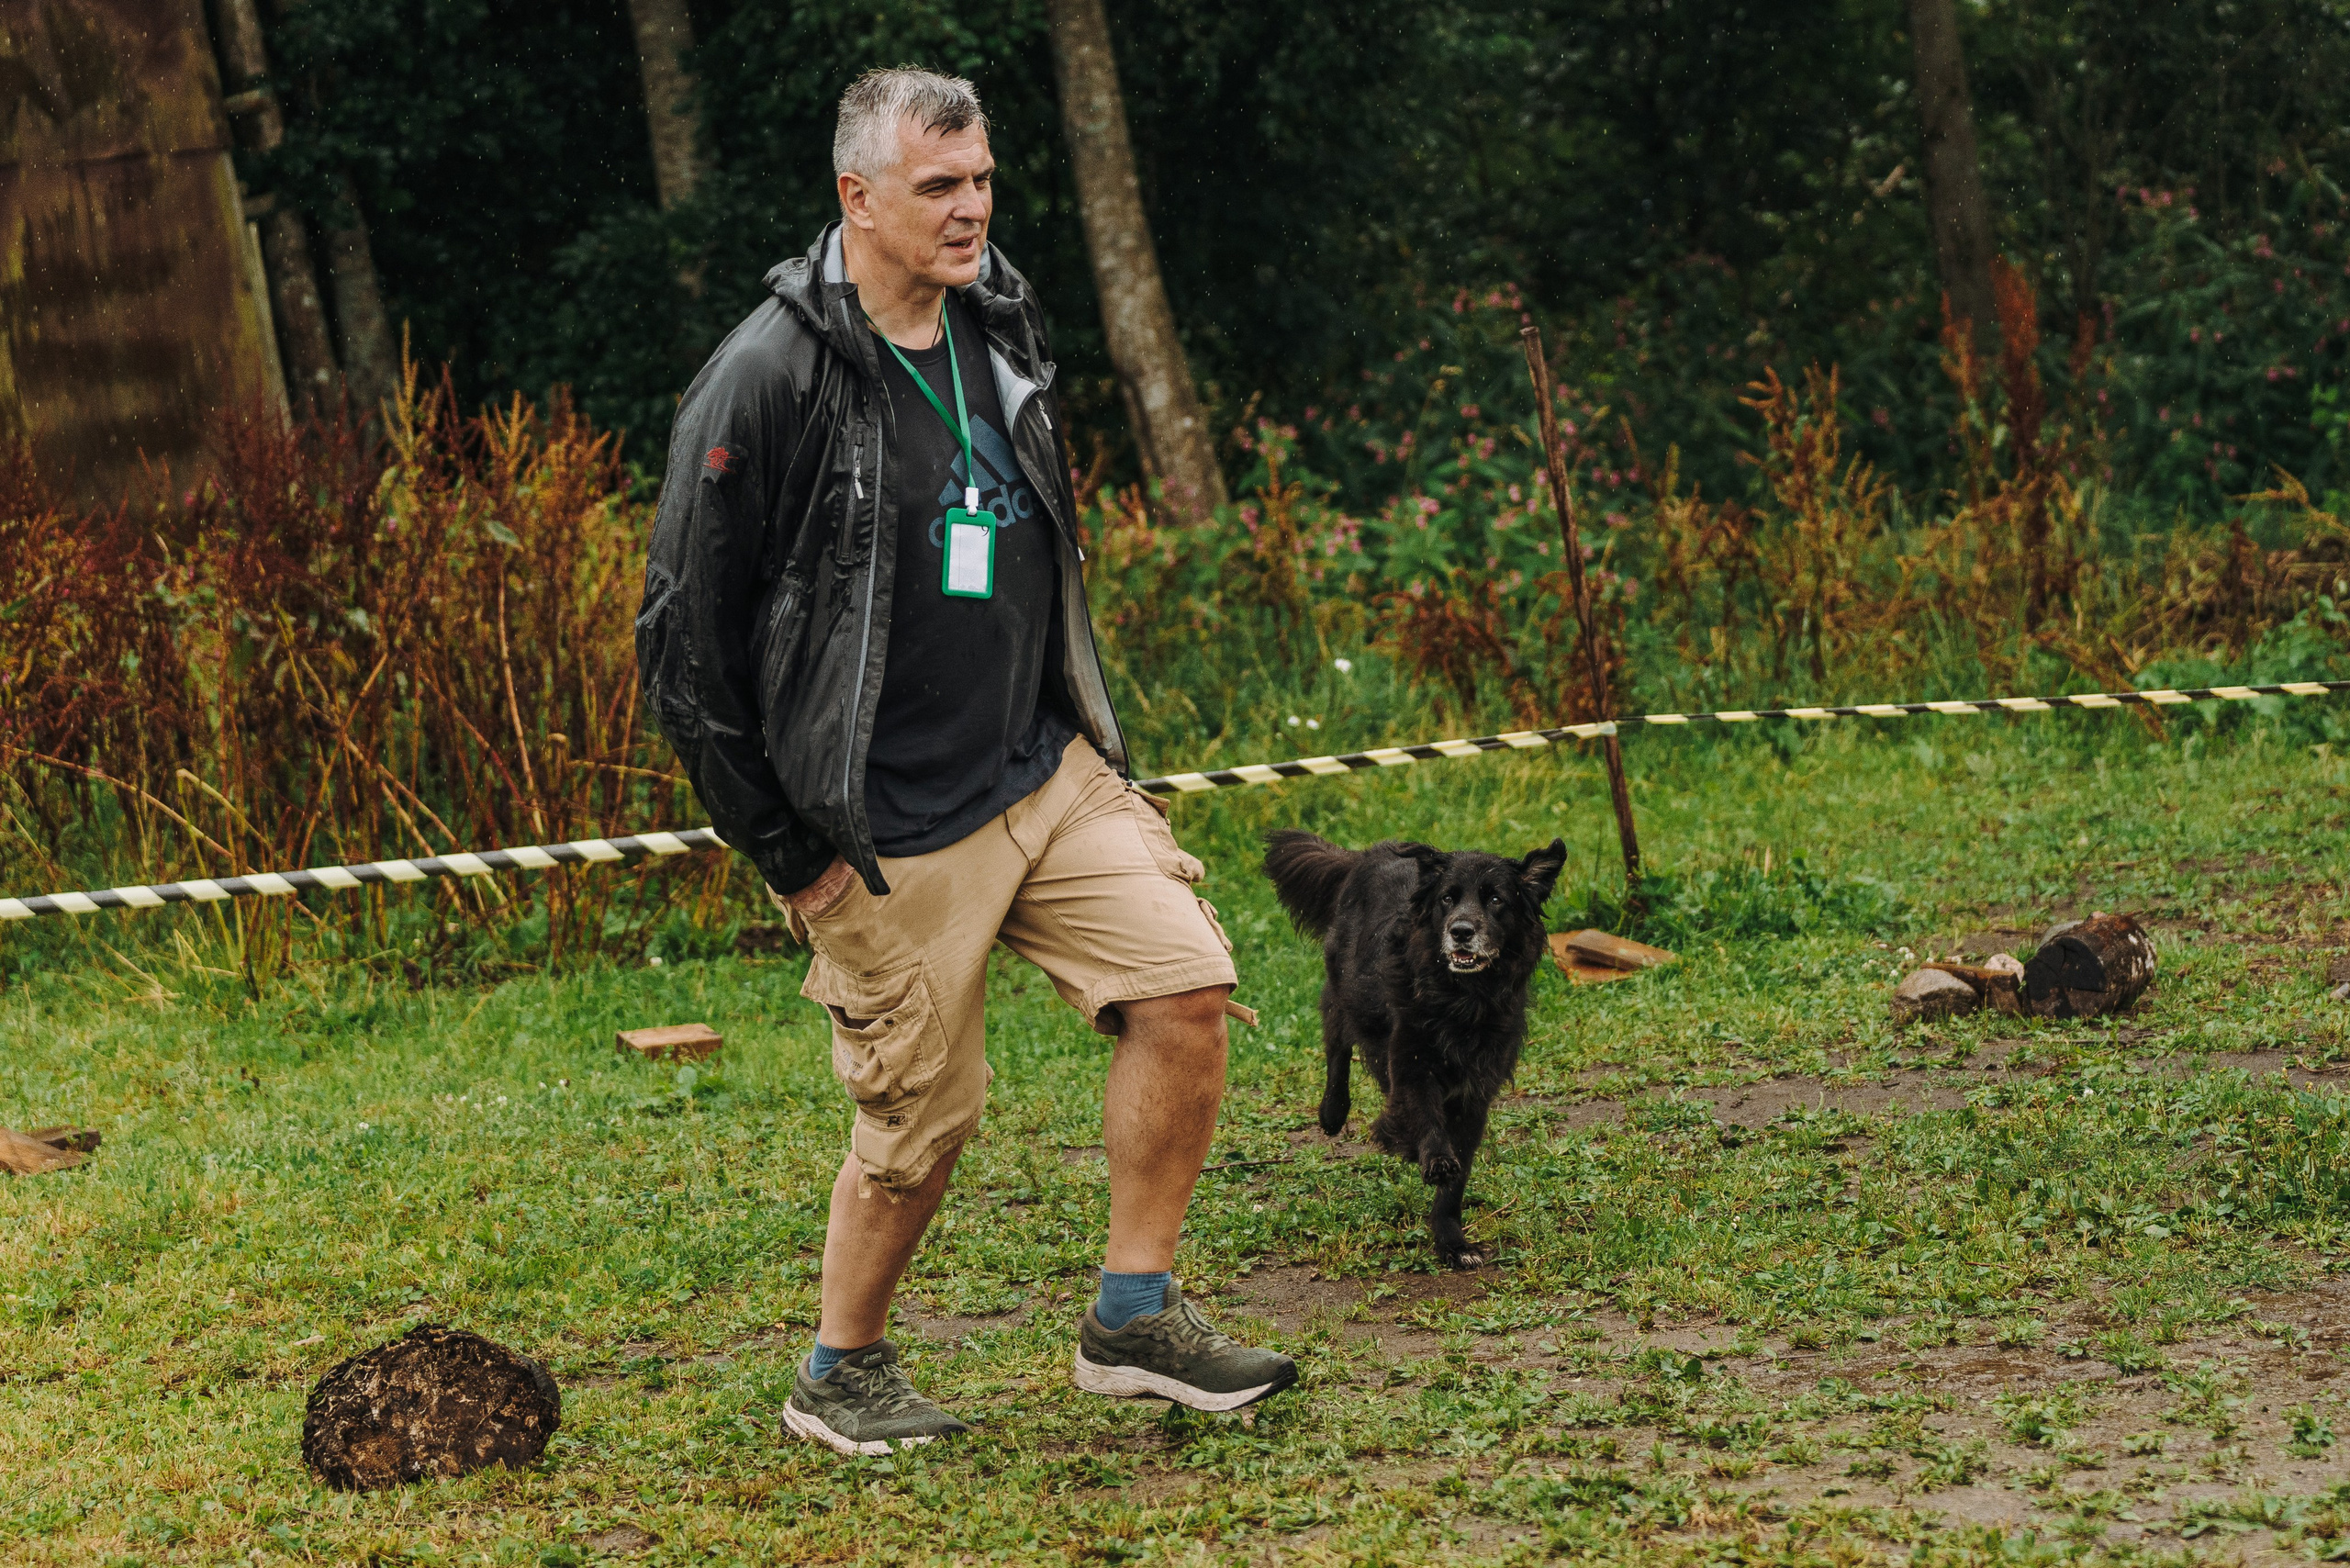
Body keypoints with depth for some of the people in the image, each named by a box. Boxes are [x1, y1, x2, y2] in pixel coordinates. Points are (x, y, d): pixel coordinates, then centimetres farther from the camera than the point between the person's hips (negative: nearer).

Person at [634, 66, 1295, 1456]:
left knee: (1188, 989, -7)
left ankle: (1136, 1318, 7)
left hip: (1049, 775, 6)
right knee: (923, 1117, 1)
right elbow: (687, 636, -12)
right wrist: (784, 848, -10)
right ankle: (842, 1376, 24)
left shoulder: (1006, 332, 6)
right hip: (890, 834, -6)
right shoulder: (771, 379, -16)